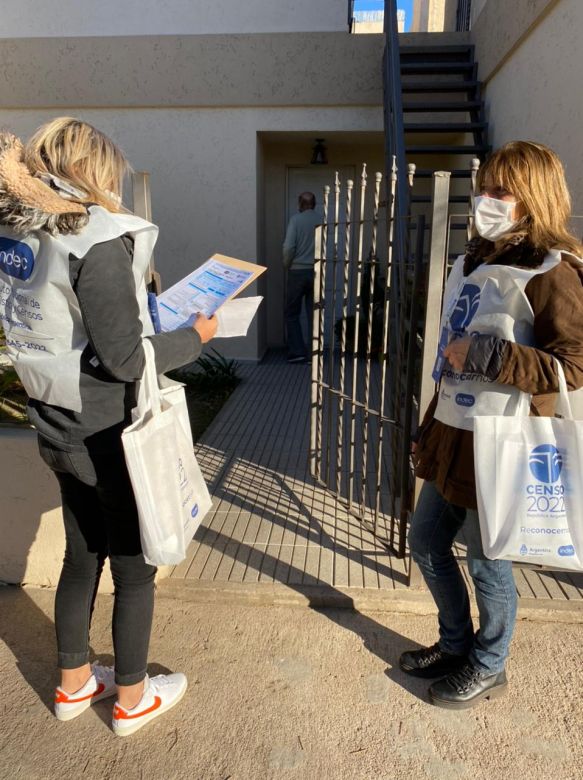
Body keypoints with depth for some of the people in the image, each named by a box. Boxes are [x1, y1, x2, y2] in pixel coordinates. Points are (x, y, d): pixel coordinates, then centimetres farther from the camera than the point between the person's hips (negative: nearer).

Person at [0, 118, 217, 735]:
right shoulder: (96, 242, -21)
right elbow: (125, 359, -22)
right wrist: (195, 337, -7)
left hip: (58, 430, 8)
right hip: (111, 437, -7)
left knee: (81, 556, 23)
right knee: (134, 568, 12)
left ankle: (74, 683, 43)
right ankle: (132, 699, 33)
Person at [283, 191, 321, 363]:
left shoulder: (296, 219, -6)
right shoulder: (321, 220, 3)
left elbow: (289, 247, -13)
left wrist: (286, 265, 3)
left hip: (298, 271, -3)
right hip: (316, 272, 3)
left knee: (292, 313, 7)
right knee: (314, 314, 6)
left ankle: (297, 352, 1)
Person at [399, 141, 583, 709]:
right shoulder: (476, 259, 12)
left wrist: (484, 354, -24)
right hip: (451, 431, 9)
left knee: (487, 562, 9)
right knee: (425, 541, 18)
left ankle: (488, 667, 36)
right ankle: (455, 644, 42)